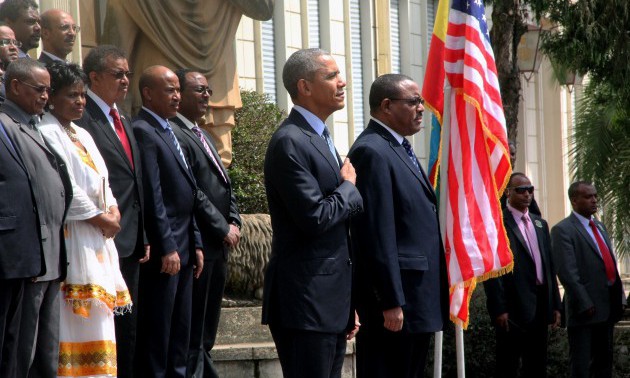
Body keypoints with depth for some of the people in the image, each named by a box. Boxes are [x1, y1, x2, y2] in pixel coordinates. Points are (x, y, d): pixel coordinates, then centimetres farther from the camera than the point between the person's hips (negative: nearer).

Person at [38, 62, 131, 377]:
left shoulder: (83, 135, 19)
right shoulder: (47, 133, -10)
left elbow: (102, 182, 20)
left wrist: (113, 211, 0)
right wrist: (101, 218, -10)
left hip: (98, 238, 9)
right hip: (73, 236, -9)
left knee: (99, 313, 6)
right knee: (81, 316, -11)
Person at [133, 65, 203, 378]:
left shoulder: (169, 132, 18)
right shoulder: (143, 131, -10)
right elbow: (152, 196, -17)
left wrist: (195, 244, 15)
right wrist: (167, 247, -19)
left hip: (183, 249, 9)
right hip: (163, 250, -9)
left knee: (181, 333, 12)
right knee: (157, 335, -4)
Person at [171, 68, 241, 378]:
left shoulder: (203, 136, 21)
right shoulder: (174, 135, -12)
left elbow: (224, 186, 22)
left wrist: (234, 222, 6)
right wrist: (223, 229, -13)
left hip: (217, 248, 10)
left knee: (205, 337, 13)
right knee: (192, 339, -6)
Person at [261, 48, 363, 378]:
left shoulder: (320, 139, 18)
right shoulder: (290, 142, -13)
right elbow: (315, 218, -23)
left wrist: (348, 303, 23)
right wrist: (349, 187, -4)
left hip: (331, 302, 10)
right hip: (306, 302, -9)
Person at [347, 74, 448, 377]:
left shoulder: (399, 148, 17)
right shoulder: (372, 152, -14)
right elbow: (378, 236, -19)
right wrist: (392, 302, -21)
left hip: (419, 299, 10)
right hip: (395, 299, -10)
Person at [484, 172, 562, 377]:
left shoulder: (540, 224, 16)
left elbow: (550, 266, 17)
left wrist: (555, 305, 12)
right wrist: (499, 309, -16)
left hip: (540, 308, 7)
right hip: (513, 310, -7)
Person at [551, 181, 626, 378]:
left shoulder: (600, 227, 18)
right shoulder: (563, 230, -9)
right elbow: (567, 273, -16)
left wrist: (619, 297, 12)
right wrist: (585, 305, -19)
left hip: (607, 309, 8)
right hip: (585, 310, -8)